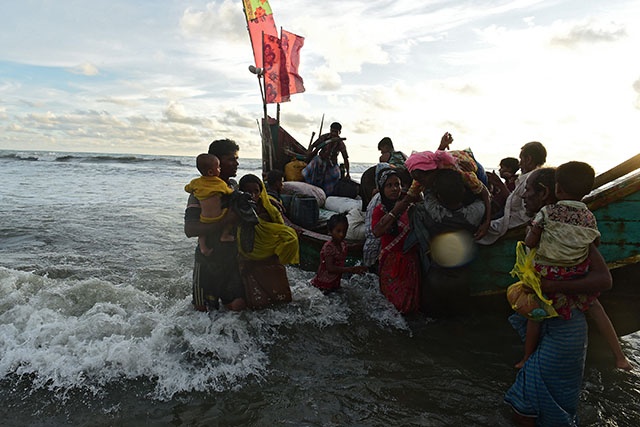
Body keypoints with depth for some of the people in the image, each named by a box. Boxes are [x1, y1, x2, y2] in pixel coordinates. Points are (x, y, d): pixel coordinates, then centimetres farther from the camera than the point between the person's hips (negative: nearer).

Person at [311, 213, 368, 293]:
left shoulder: (343, 244, -1)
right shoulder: (328, 247, -26)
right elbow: (330, 268, -33)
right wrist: (350, 269, -36)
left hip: (336, 282, 8)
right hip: (325, 283, -8)